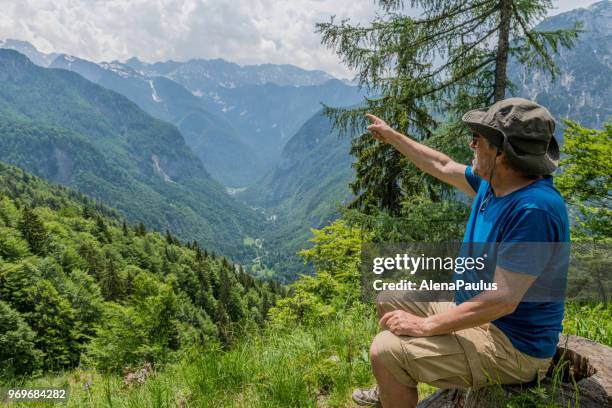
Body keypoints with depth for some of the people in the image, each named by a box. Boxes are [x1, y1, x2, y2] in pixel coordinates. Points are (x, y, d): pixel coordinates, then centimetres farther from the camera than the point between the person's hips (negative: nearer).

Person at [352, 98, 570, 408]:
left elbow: (502, 299, -32)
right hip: (477, 310, 10)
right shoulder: (493, 182, -2)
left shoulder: (534, 209, -31)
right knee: (388, 302, 17)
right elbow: (442, 167, 15)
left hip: (513, 346, -9)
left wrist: (425, 326, -24)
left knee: (384, 351, -21)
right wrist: (392, 136, 24)